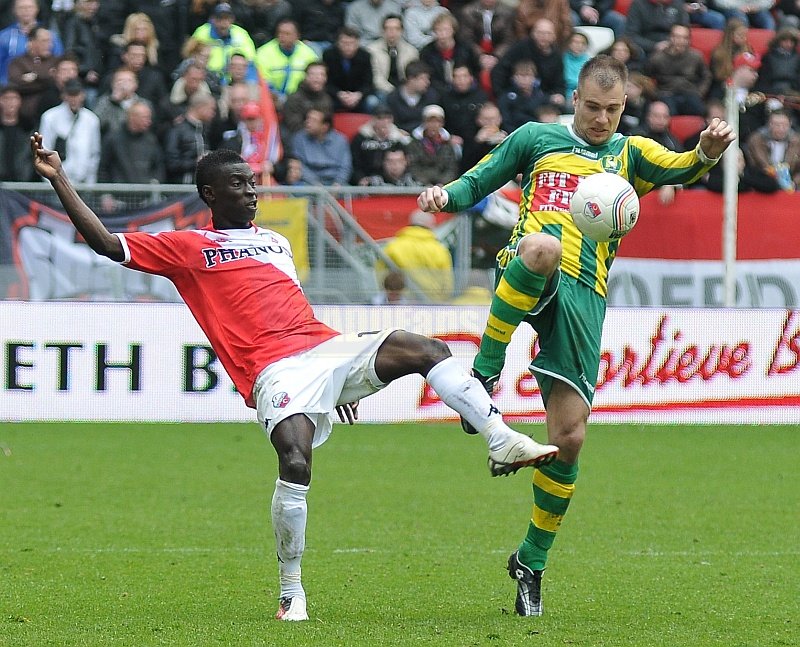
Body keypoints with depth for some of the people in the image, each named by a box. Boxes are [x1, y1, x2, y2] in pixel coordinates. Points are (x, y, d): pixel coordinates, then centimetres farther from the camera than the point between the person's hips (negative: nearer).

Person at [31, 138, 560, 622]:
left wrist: (343, 380, 33)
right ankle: (291, 594, -16)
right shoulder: (186, 247, 12)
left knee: (427, 350, -17)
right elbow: (106, 243, 5)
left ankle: (502, 442, -18)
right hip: (274, 370, -6)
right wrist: (59, 179, 1)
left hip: (329, 348, 6)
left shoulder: (276, 242, 31)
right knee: (295, 464, -28)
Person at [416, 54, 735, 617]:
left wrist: (707, 154, -23)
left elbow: (679, 170, 0)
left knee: (569, 437, -3)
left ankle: (532, 562, 16)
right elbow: (482, 181, 21)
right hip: (526, 278, -2)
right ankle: (483, 375, -30)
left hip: (584, 298, 2)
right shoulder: (537, 138, 16)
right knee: (544, 246, -42)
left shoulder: (630, 154, 18)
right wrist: (447, 195, -1)